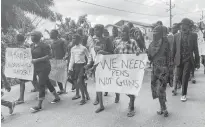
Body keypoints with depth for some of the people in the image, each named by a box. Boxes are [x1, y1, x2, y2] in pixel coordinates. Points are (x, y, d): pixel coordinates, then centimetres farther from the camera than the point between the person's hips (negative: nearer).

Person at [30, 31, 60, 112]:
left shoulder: (44, 46, -15)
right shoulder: (32, 45, 9)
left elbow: (49, 56, -20)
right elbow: (31, 54, 21)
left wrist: (37, 60, -23)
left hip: (44, 67, -8)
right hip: (37, 68, 8)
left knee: (41, 85, -7)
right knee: (47, 83, 15)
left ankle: (39, 106, 1)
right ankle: (57, 97, 31)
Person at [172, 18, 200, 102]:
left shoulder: (193, 36, 0)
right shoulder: (176, 36, 2)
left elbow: (196, 50, 3)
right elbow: (174, 49, 6)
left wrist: (197, 62, 4)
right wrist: (172, 59, 6)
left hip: (188, 59, -2)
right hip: (179, 59, 2)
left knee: (185, 77, -5)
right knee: (179, 76, 7)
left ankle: (184, 94, 10)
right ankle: (184, 86, 40)